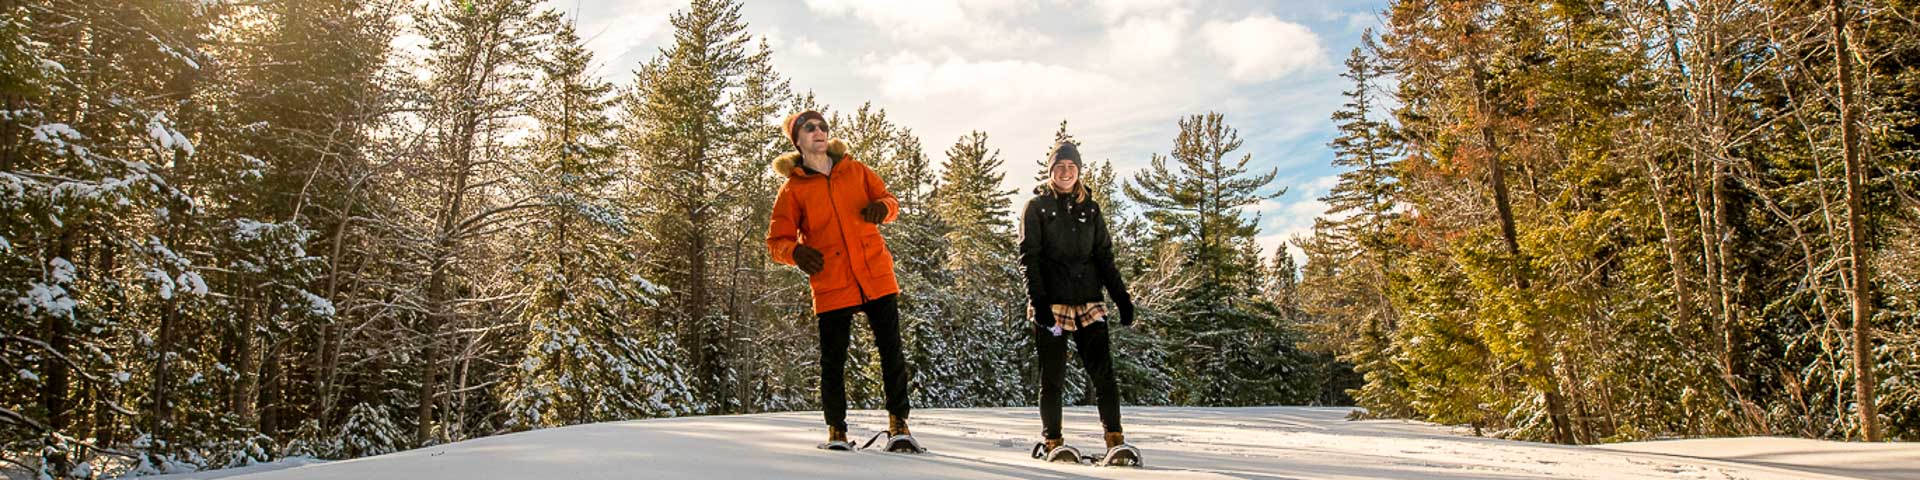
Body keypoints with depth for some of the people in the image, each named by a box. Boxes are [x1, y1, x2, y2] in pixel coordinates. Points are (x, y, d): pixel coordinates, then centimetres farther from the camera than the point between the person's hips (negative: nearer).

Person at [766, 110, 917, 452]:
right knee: (833, 362, 4)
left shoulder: (856, 171, 10)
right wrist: (796, 251, -18)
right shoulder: (793, 189, 3)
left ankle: (898, 424, 12)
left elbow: (890, 202, 16)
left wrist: (882, 208, -8)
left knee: (892, 353, 2)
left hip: (877, 277, 2)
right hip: (831, 285, -2)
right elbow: (776, 240, 4)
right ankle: (836, 431, 19)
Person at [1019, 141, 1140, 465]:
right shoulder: (1037, 207, 5)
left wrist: (1121, 296, 7)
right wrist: (1038, 300, -14)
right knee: (1053, 374, 0)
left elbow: (1104, 256, 16)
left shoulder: (1090, 209, 16)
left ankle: (1115, 440, -4)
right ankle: (1052, 441, 10)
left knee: (1102, 370, -7)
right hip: (1051, 303, -3)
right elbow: (1028, 257, -3)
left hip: (1088, 301, 3)